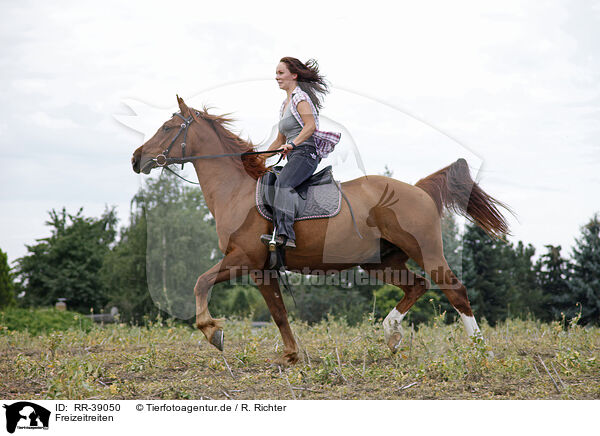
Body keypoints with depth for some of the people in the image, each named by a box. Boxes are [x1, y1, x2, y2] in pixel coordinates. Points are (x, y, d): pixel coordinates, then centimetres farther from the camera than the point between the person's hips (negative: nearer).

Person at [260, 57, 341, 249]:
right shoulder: (285, 104, 25)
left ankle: (284, 233, -46)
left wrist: (292, 143, -30)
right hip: (293, 157, 10)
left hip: (305, 153, -10)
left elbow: (311, 126, -19)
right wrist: (260, 158, 21)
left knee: (283, 183, -31)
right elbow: (280, 141, 28)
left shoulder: (300, 96, -3)